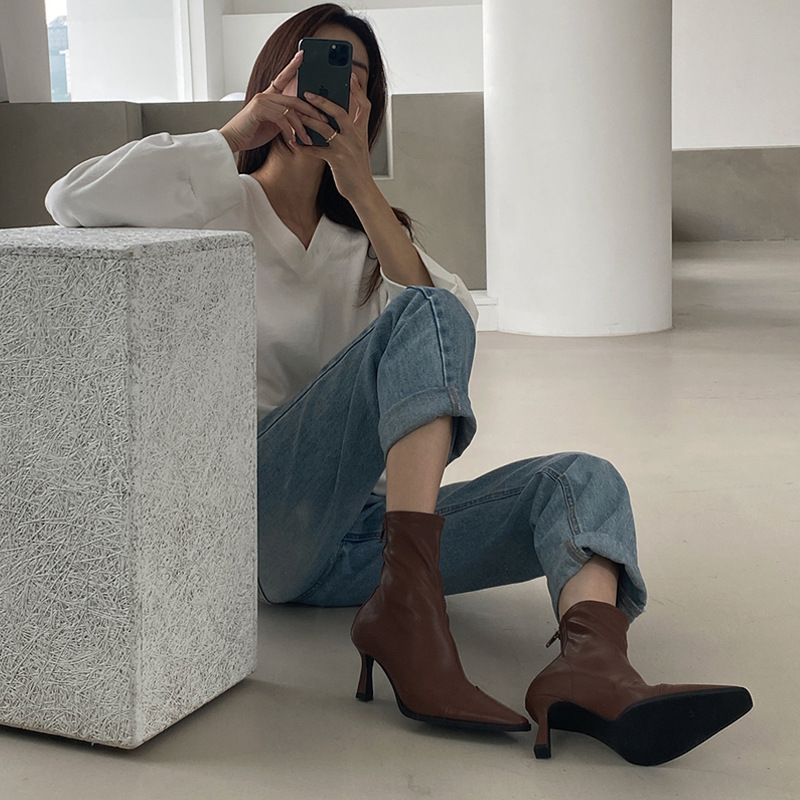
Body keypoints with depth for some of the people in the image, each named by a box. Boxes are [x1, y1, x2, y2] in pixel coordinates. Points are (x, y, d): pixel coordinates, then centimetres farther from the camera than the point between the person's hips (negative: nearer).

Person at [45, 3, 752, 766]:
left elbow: (459, 322, 1)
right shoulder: (217, 208, 11)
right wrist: (234, 134, -6)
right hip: (255, 515, -5)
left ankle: (592, 661, -49)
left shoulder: (362, 238, 24)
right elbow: (71, 200, -11)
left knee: (582, 479, -17)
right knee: (423, 317, -26)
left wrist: (362, 188, -7)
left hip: (361, 534, 6)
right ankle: (409, 609, -42)